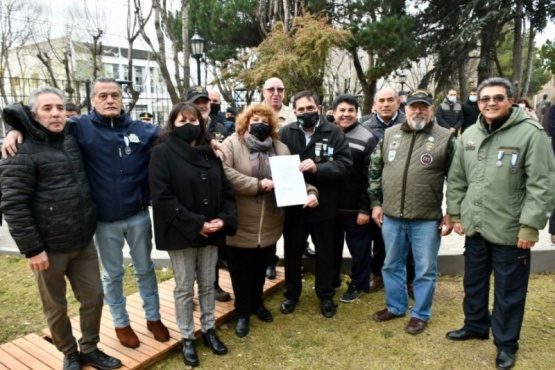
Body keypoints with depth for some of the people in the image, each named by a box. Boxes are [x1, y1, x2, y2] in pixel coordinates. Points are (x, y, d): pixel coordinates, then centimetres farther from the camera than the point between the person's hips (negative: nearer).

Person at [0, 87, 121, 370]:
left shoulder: (71, 140, 7)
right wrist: (31, 249, -16)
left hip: (83, 243, 6)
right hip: (49, 248, -5)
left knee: (94, 297, 13)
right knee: (56, 307, 12)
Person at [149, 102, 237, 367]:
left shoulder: (210, 153, 8)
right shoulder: (162, 153, -8)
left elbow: (226, 189, 8)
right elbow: (162, 196, -17)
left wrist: (224, 218, -10)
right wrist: (195, 224, -19)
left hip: (211, 232, 4)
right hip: (180, 233, -4)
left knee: (207, 284, 16)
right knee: (184, 288, 9)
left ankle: (209, 330, 33)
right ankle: (187, 338, 26)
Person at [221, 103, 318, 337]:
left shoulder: (281, 148, 7)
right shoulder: (231, 144, -7)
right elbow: (225, 174, -22)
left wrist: (310, 192, -15)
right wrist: (257, 185, -23)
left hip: (269, 226, 4)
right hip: (240, 226, -4)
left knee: (260, 269, 22)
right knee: (241, 272, 12)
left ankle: (257, 303, 46)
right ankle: (242, 312, 33)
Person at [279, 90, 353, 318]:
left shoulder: (334, 133, -4)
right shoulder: (286, 133, -2)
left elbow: (345, 163, -12)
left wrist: (317, 168, -26)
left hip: (324, 205, 0)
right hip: (293, 204, 1)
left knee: (325, 252, 15)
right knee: (292, 252, 15)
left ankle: (326, 295, 35)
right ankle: (291, 294, 36)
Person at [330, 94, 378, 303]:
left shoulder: (366, 139, -8)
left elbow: (371, 177, -10)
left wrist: (365, 208, -13)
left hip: (356, 207, -4)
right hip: (330, 205, 4)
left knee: (359, 247, 11)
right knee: (332, 245, 18)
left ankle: (358, 284, 29)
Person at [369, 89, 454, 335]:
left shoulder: (445, 138, -4)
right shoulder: (389, 135, 6)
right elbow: (375, 170, 11)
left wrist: (450, 213, -4)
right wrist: (376, 202, 7)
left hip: (427, 219, -3)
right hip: (391, 217, 4)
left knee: (425, 269, 9)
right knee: (392, 265, 17)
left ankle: (420, 314, 28)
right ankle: (395, 306, 36)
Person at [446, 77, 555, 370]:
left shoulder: (531, 133, -11)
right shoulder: (469, 135, 6)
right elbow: (456, 179, 11)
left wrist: (530, 226, -16)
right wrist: (455, 214, 8)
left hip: (511, 231, -5)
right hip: (474, 227, 5)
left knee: (508, 292, 11)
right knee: (474, 283, 21)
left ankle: (506, 343, 30)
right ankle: (475, 325, 43)